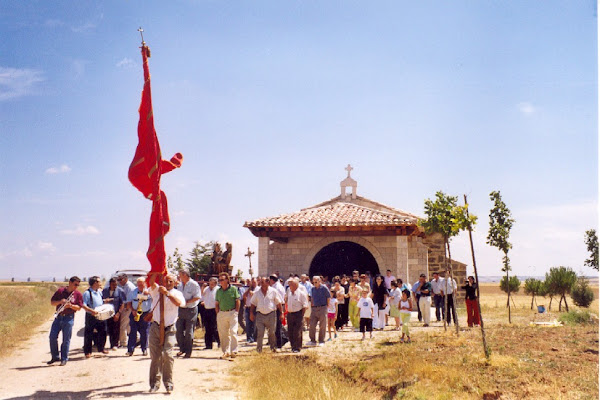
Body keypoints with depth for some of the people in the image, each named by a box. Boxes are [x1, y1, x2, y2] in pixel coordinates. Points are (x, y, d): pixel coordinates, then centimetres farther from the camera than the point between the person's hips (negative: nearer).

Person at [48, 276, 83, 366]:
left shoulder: (78, 294, 2)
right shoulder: (60, 291, 4)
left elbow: (79, 307, 1)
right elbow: (52, 302, 6)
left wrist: (71, 305, -17)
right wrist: (60, 301, -13)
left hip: (69, 318, -2)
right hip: (58, 317, 2)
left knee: (66, 339, 0)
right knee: (52, 337, 0)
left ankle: (64, 359, 9)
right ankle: (55, 357, 16)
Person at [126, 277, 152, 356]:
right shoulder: (133, 292, 8)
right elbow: (128, 303, 11)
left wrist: (148, 293, -26)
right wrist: (132, 310, -4)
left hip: (146, 314, -1)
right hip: (134, 314, 1)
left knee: (144, 333, 2)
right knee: (132, 332, -4)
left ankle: (144, 349, 14)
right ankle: (130, 350, -3)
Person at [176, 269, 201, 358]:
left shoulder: (194, 284, -10)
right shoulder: (180, 285, 12)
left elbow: (197, 297, -15)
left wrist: (186, 302, -19)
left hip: (191, 310, -6)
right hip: (181, 310, 6)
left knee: (189, 332, -1)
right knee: (179, 330, 6)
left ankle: (188, 352, 9)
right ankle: (182, 348, 21)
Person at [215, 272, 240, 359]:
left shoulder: (233, 289, -2)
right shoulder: (218, 291, 10)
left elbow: (237, 302, 1)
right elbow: (216, 304, 14)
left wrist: (236, 312, -5)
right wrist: (218, 314, 5)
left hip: (232, 313, -4)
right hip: (221, 314, 4)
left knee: (233, 332, -8)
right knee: (223, 333, 6)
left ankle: (234, 351, -2)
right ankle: (226, 352, 15)